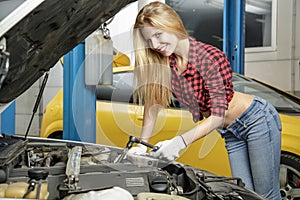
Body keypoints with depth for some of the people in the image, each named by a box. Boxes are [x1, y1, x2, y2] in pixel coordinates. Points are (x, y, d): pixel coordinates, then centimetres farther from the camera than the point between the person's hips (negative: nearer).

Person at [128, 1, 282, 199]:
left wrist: (180, 142, -38)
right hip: (231, 131, 7)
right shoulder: (164, 63, -7)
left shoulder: (210, 57, -27)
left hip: (257, 119, -7)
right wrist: (142, 144, -7)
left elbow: (217, 115, -30)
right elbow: (153, 102, 0)